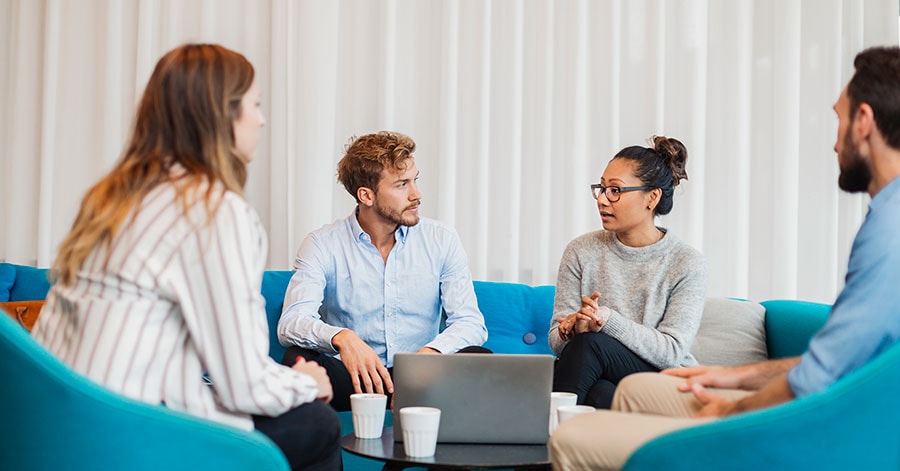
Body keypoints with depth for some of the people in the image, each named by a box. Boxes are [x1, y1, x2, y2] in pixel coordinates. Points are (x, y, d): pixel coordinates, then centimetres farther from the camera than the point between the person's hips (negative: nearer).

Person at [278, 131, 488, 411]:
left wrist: (430, 352, -26)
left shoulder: (442, 241, 5)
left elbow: (471, 322, -3)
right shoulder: (322, 245, -2)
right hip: (353, 378, -1)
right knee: (298, 359, -31)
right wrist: (342, 337, -39)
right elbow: (291, 323, -15)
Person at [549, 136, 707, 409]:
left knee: (590, 342, -30)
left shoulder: (687, 263, -3)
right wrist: (575, 328, -22)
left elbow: (672, 352, -12)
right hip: (601, 382, 2)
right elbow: (557, 339, 3)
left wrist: (609, 320, -26)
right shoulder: (581, 252, 5)